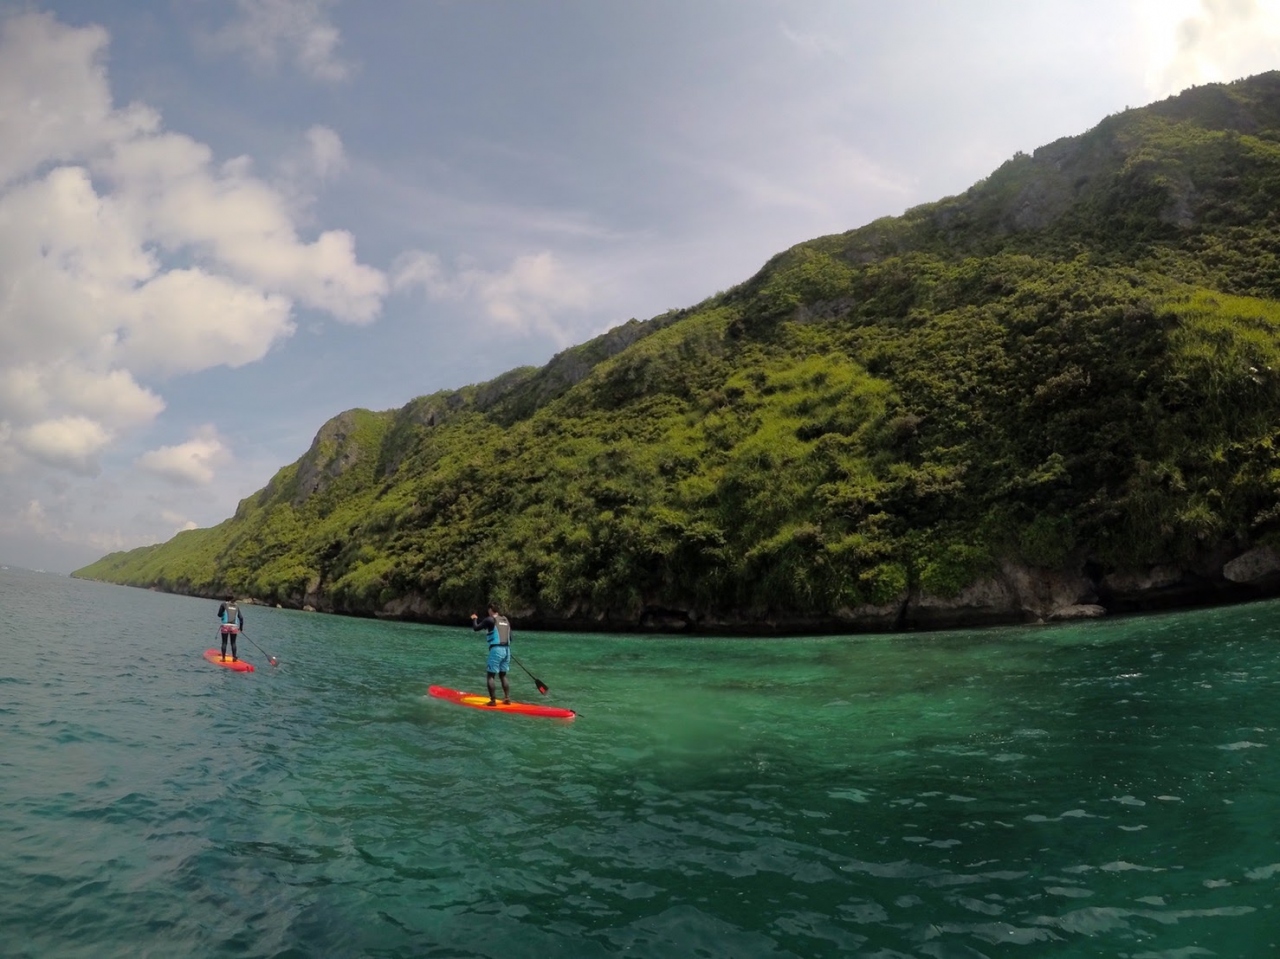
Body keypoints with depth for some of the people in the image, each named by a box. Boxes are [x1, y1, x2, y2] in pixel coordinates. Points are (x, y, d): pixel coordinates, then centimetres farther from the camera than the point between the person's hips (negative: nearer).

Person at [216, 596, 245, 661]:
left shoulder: (224, 605, 4)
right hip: (234, 627, 2)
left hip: (225, 626, -2)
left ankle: (223, 658, 5)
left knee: (224, 642, 6)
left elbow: (219, 614, 5)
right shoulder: (236, 607, 11)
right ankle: (234, 657, 5)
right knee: (233, 643, 9)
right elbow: (241, 617, 9)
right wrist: (241, 627, 20)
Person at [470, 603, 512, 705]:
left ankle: (493, 700, -3)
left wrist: (474, 619, 19)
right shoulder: (505, 620, 15)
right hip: (506, 650, 6)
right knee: (503, 675, 17)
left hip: (496, 650, -6)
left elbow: (476, 628, 0)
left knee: (491, 676, 1)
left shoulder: (490, 619, -4)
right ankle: (507, 698, 12)